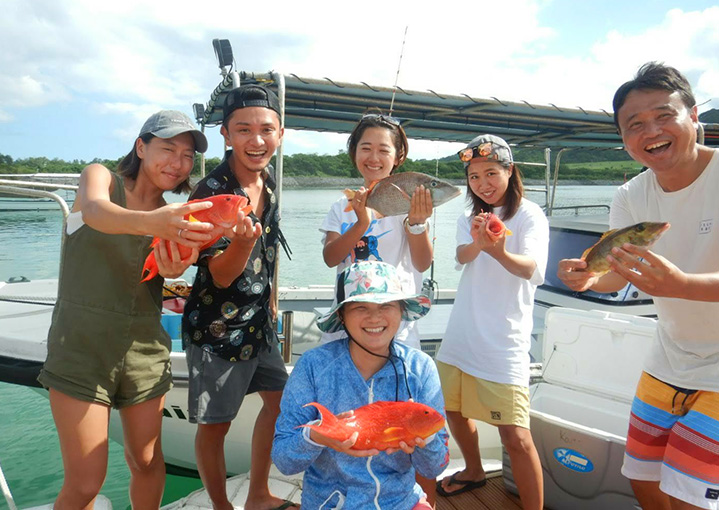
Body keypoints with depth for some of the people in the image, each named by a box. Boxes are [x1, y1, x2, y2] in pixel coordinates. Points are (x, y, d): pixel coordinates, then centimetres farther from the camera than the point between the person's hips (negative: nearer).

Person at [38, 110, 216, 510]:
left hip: (144, 349, 4)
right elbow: (95, 212, -26)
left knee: (147, 461, 13)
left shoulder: (174, 217, 8)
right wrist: (150, 222, -47)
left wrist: (174, 267, -34)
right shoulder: (101, 177, -2)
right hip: (82, 346, -4)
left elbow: (163, 270, -9)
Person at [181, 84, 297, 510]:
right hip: (217, 328, -8)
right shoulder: (213, 192, -20)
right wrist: (243, 239, -42)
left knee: (280, 398, 18)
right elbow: (221, 275, -22)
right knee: (215, 424, 5)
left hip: (258, 320, 8)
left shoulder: (268, 184, 0)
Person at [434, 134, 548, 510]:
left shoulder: (529, 215, -5)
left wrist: (500, 252, -46)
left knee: (516, 438, -10)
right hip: (461, 335, 6)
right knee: (453, 410, 21)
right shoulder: (469, 218, 9)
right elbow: (461, 257, -12)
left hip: (503, 343, -6)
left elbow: (531, 268, -23)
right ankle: (474, 472, 47)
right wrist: (477, 243, -36)